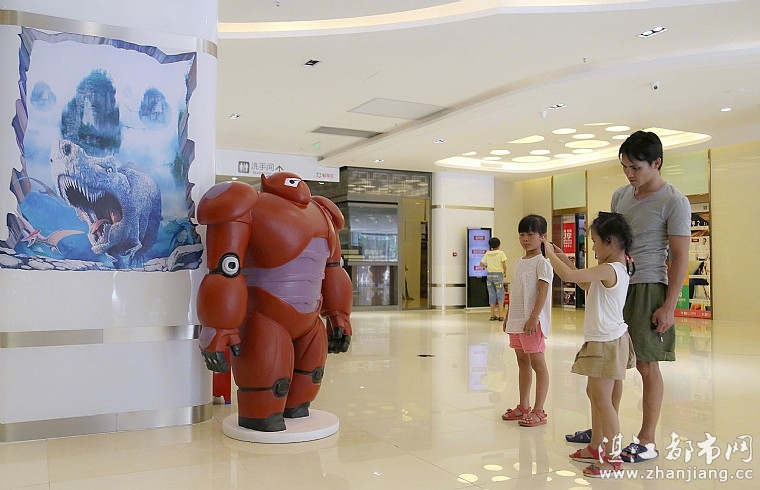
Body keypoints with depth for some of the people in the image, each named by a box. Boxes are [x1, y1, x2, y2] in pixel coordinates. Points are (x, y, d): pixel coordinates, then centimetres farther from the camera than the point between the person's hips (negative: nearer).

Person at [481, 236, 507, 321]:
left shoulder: (487, 253, 4)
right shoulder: (501, 253, -5)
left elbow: (481, 263, 6)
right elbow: (504, 264, -11)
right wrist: (505, 272, 5)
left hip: (490, 275, 3)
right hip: (498, 274, -3)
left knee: (492, 295, 9)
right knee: (500, 295, 4)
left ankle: (493, 315, 12)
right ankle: (501, 315, 1)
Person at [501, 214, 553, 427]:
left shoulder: (542, 262, -9)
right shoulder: (519, 262, 15)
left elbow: (543, 293, -16)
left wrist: (534, 318, -22)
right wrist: (508, 317, 17)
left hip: (532, 322, -9)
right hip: (517, 320, 9)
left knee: (537, 364, -1)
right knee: (522, 362, 15)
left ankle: (538, 411, 5)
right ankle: (523, 407, 24)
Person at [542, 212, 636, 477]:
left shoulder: (608, 270, -22)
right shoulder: (619, 268, 9)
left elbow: (567, 275, -29)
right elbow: (586, 284, 22)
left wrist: (551, 253, -12)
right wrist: (565, 259, 16)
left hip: (607, 343, -11)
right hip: (605, 340, 11)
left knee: (602, 400, -3)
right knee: (594, 394, 19)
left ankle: (613, 457, 6)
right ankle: (596, 447, 32)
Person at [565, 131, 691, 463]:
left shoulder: (673, 202, -8)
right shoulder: (620, 195, 12)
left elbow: (680, 258, -10)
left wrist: (669, 306, -14)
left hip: (647, 288, -6)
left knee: (646, 365, 1)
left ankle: (647, 441, 13)